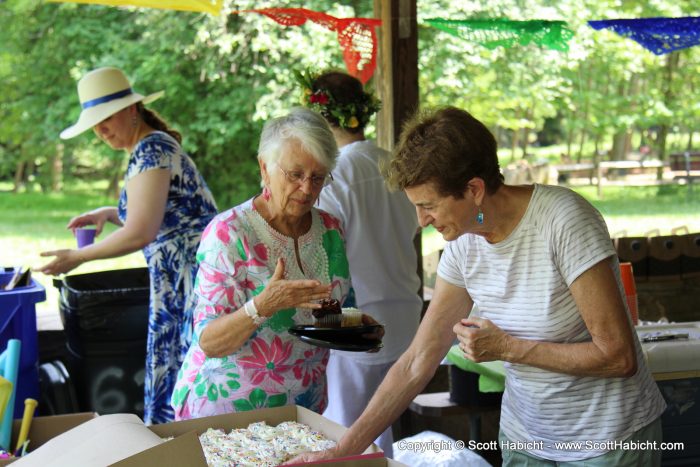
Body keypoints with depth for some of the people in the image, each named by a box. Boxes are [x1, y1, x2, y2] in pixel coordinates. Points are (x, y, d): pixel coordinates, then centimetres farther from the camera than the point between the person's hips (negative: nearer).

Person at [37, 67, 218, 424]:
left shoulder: (150, 149, -14)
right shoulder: (155, 146, 17)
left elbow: (141, 233, -20)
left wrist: (77, 258, -9)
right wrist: (109, 214, 13)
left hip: (190, 278, -10)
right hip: (178, 282, 10)